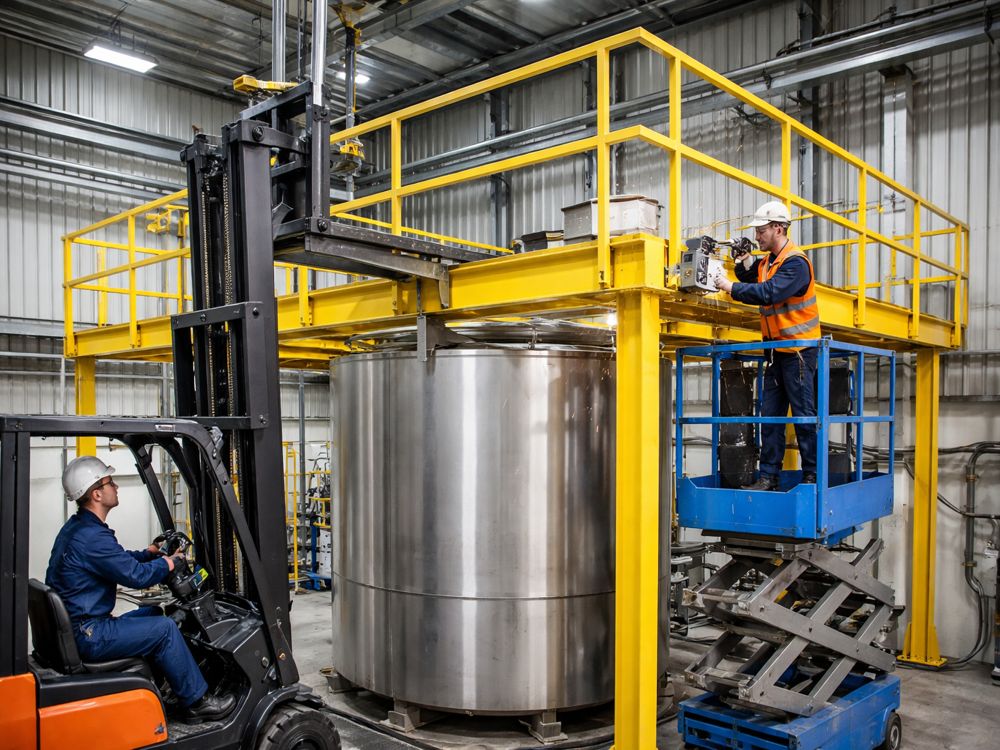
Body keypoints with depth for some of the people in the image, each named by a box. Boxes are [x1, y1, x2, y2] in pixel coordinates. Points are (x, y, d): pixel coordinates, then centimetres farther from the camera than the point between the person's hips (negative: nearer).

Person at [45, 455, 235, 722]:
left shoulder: (76, 528, 12)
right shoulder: (92, 537, -23)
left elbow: (120, 560, 21)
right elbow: (137, 576, -20)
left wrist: (151, 552, 9)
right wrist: (168, 563, -2)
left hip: (72, 626, 11)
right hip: (86, 637, -11)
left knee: (153, 613, 18)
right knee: (164, 628, -11)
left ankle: (179, 687, 24)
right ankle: (197, 702, -1)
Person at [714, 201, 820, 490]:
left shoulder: (796, 262, -16)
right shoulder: (766, 261, 12)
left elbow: (769, 293, -27)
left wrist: (730, 286, -23)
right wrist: (745, 266, -1)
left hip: (799, 349, -9)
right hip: (777, 349, 9)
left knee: (804, 414, -3)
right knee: (770, 414, 7)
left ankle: (812, 476, 5)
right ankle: (769, 476, 11)